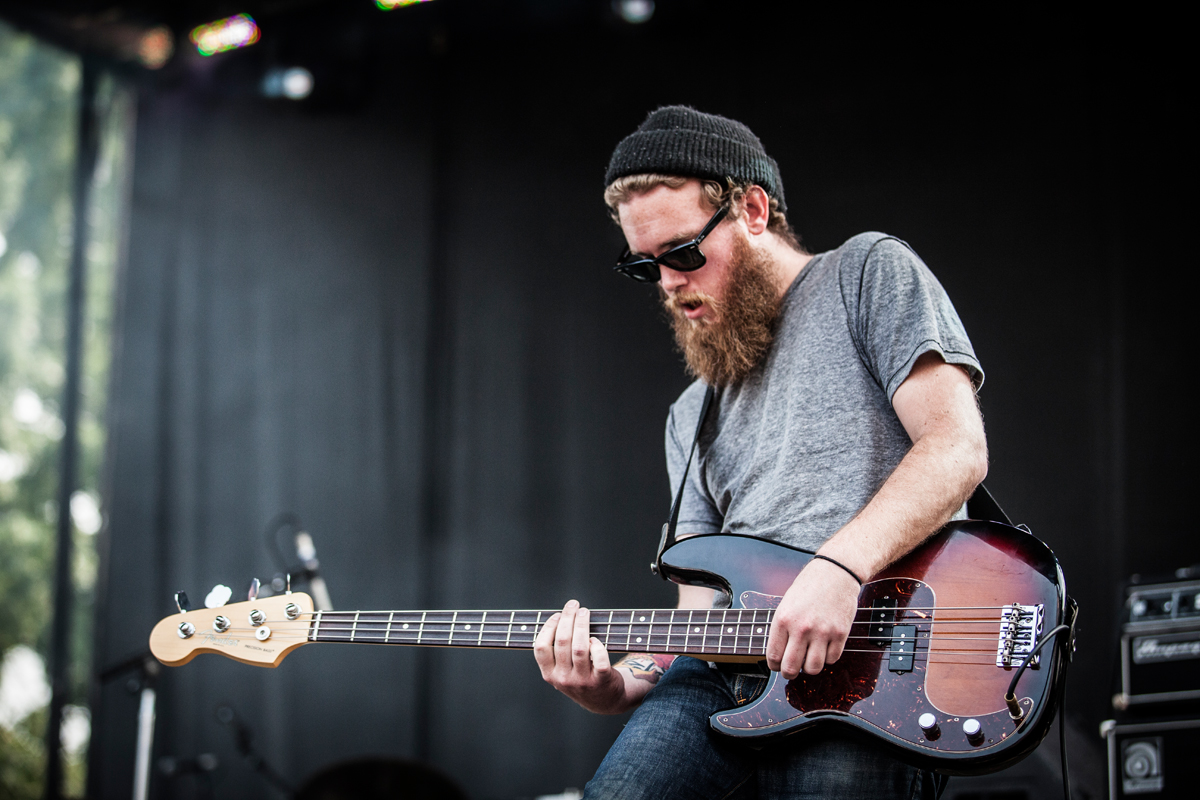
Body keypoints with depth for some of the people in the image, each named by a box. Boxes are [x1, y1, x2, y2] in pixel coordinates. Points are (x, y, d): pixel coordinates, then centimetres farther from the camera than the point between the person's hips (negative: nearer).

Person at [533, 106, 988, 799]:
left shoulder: (869, 274, 11)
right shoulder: (692, 416, 27)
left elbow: (958, 448, -4)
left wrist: (838, 567, -19)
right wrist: (614, 687, 1)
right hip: (726, 675, 4)